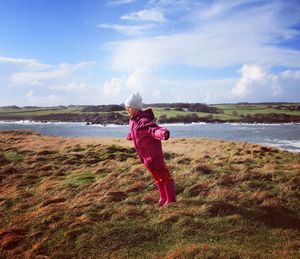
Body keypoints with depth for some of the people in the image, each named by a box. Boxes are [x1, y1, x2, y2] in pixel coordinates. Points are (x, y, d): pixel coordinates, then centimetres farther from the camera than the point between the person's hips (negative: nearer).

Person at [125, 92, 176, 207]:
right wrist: (130, 136, 50)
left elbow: (154, 129, -46)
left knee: (163, 175, 0)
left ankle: (170, 200, 10)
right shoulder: (133, 120, 3)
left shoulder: (144, 121, -26)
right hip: (145, 155, 9)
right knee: (157, 177, 18)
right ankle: (163, 198, 31)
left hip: (153, 154, -9)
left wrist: (162, 133, -69)